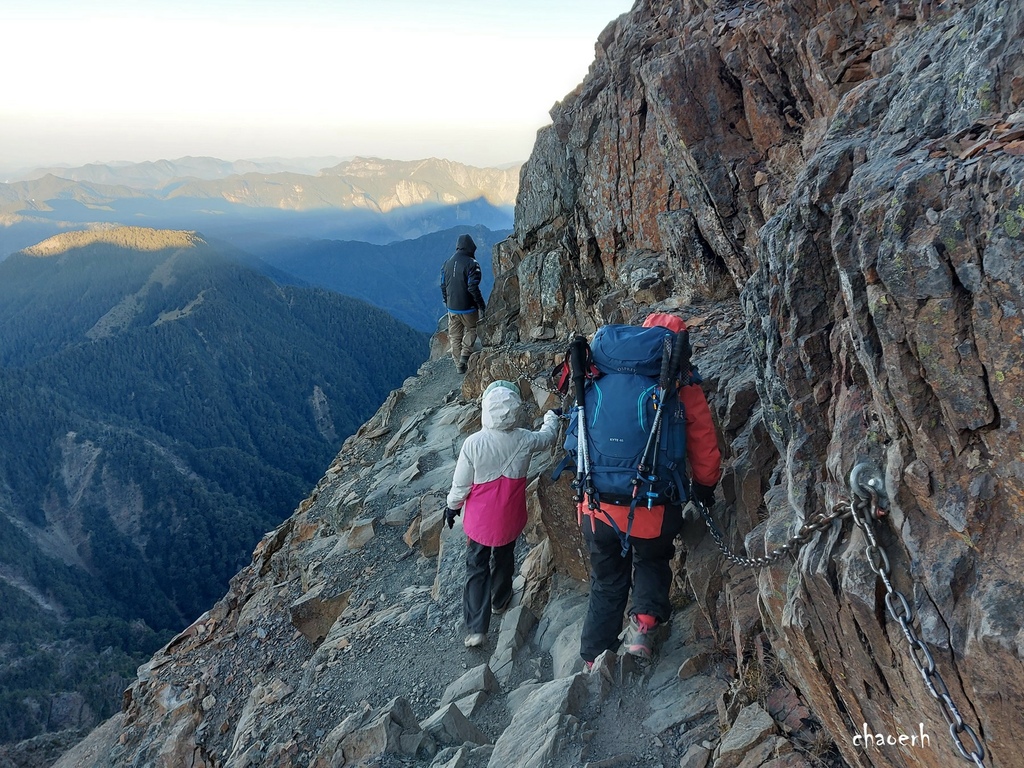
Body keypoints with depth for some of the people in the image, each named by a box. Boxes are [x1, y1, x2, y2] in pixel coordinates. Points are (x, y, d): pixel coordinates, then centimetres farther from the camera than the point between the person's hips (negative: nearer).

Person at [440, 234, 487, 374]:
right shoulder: (471, 263, -13)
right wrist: (482, 306, -10)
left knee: (455, 336, 12)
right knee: (472, 329, 18)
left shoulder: (447, 263, 5)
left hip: (452, 308, 5)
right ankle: (465, 354, 3)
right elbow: (473, 288, -18)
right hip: (467, 308, -5)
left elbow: (443, 286, 11)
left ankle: (459, 365, 15)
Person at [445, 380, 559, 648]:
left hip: (480, 519, -2)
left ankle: (477, 628, 9)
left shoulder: (473, 443, -26)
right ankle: (500, 601, 50)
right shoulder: (524, 440, -19)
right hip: (510, 519, 2)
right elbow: (547, 435, 6)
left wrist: (452, 506, 6)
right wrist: (552, 415, 28)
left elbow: (461, 484, -14)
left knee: (477, 567, 11)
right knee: (504, 559, 27)